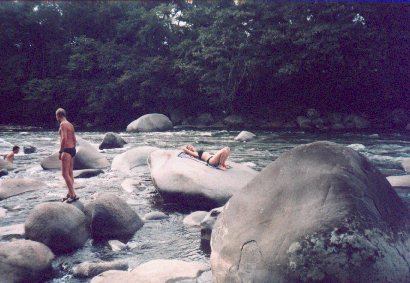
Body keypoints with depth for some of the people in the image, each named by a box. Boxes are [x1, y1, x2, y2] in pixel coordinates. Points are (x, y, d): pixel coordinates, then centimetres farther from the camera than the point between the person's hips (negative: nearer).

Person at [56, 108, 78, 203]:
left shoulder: (63, 124, -12)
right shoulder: (70, 125, 16)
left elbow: (64, 139, -23)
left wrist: (60, 152, -18)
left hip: (67, 150, -9)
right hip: (72, 149, 10)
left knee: (65, 174, -9)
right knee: (70, 174, 13)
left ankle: (73, 195, -12)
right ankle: (70, 194, 19)